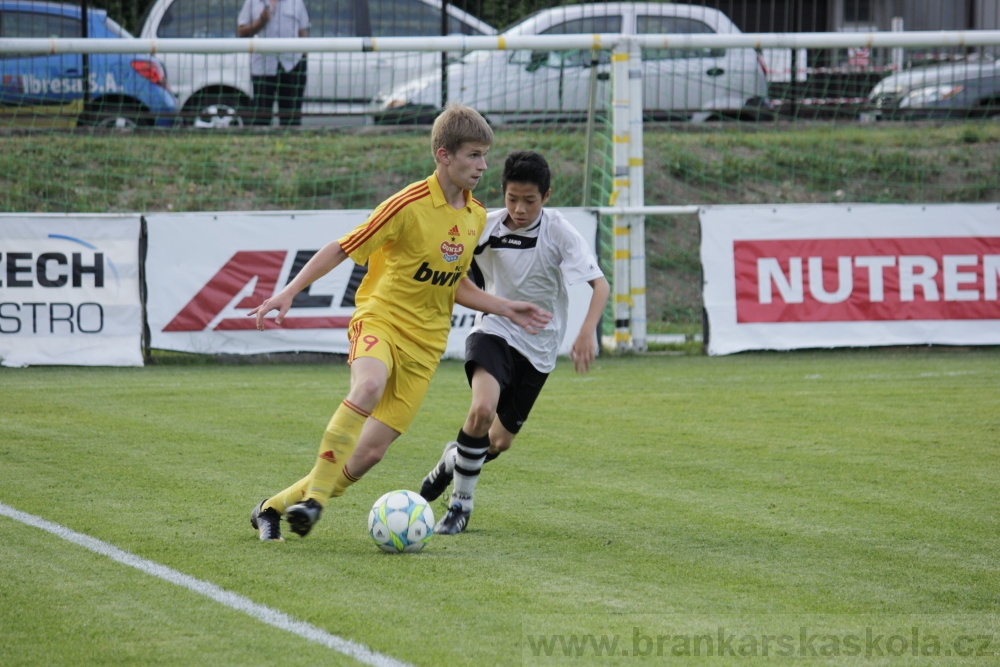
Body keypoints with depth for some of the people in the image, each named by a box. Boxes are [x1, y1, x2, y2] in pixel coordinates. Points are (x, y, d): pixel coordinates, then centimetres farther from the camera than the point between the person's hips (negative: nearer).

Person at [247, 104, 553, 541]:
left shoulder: (475, 217, 8)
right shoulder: (409, 206, -13)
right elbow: (341, 249, -8)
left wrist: (503, 308, 14)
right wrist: (290, 292, -15)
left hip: (425, 342, 6)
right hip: (381, 318, -6)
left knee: (369, 452, -3)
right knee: (370, 385, -40)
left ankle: (274, 507, 14)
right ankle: (314, 497, -33)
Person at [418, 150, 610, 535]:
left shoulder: (560, 233, -14)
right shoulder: (486, 227, -9)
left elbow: (600, 285, -19)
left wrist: (587, 332, -33)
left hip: (538, 347, 1)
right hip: (494, 331, -1)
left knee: (501, 440, 5)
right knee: (483, 408, -28)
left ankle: (455, 459, 40)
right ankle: (461, 503, -12)